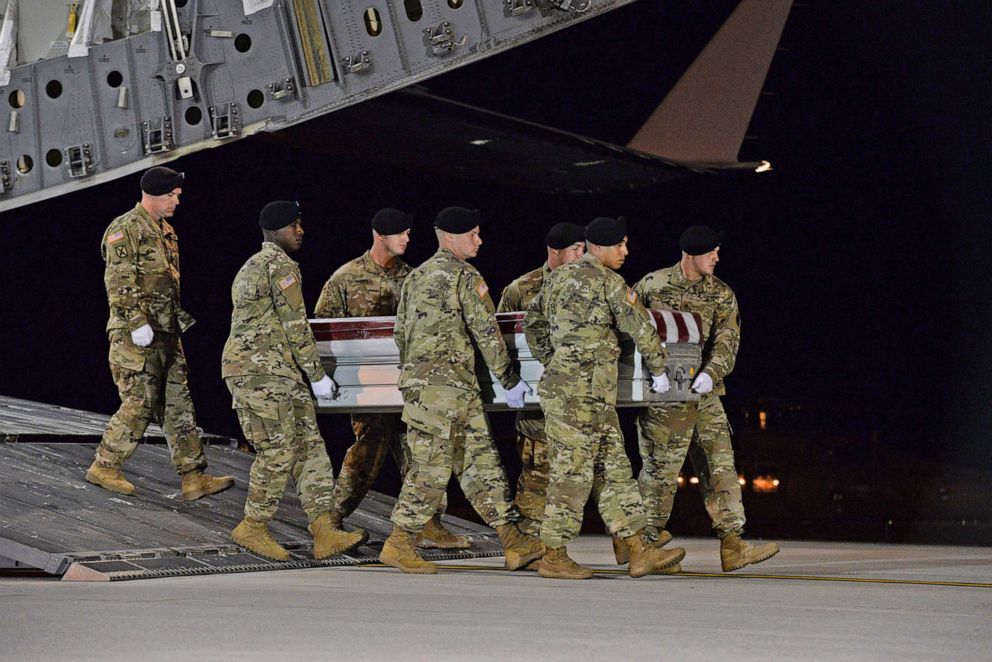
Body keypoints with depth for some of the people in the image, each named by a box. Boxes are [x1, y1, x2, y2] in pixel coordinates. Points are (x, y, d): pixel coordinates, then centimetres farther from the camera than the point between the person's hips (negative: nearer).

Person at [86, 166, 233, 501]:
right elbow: (118, 283, -17)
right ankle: (104, 467, 9)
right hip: (138, 335, -9)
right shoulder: (126, 230, -10)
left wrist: (181, 317, 22)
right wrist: (137, 323, -23)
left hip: (167, 334, 9)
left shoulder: (166, 230, 18)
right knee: (140, 404, -6)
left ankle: (194, 476, 5)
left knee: (179, 404, 5)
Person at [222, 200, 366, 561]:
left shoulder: (252, 266, 23)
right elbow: (295, 325, -12)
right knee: (278, 451, -7)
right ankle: (252, 528, 5)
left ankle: (325, 533, -2)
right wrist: (317, 375, -6)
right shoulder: (281, 265, -9)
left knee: (309, 446, 3)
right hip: (261, 370, -10)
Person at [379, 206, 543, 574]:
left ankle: (514, 543, 7)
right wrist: (510, 381, -2)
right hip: (447, 384, -9)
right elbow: (487, 333, -9)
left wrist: (411, 375, 28)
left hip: (417, 379, 9)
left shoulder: (416, 276, 18)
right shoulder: (464, 276, -7)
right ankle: (398, 545, -1)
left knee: (481, 461, 8)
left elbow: (400, 332, 21)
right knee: (432, 467, -5)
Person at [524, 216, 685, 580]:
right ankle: (554, 557, 1)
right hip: (582, 392, -9)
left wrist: (551, 363, 28)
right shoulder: (608, 281, -9)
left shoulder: (558, 277, 16)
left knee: (613, 469, 8)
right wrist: (659, 368, 7)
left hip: (561, 383, 9)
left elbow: (532, 322, 26)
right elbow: (640, 326, -5)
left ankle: (641, 552, 8)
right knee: (572, 472, -4)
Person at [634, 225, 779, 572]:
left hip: (704, 394, 4)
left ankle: (732, 545, 1)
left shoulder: (722, 295, 7)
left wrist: (712, 373, -24)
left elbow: (727, 341, -5)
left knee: (720, 466, 0)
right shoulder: (653, 284, -1)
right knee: (661, 467, -1)